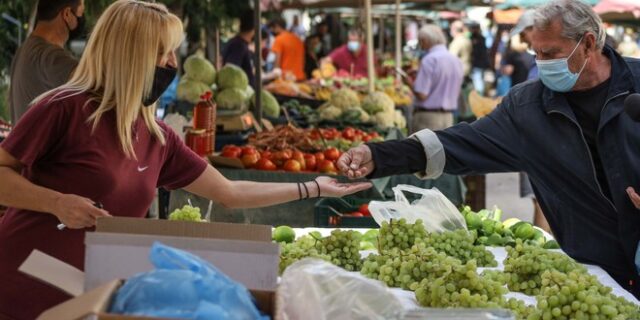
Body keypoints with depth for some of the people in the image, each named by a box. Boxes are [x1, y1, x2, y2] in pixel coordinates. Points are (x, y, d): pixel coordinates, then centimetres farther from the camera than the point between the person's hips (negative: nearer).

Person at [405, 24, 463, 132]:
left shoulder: (429, 60, -13)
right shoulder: (456, 60, 9)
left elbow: (421, 95, -17)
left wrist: (409, 82, -1)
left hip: (427, 115, -7)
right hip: (449, 116, 7)